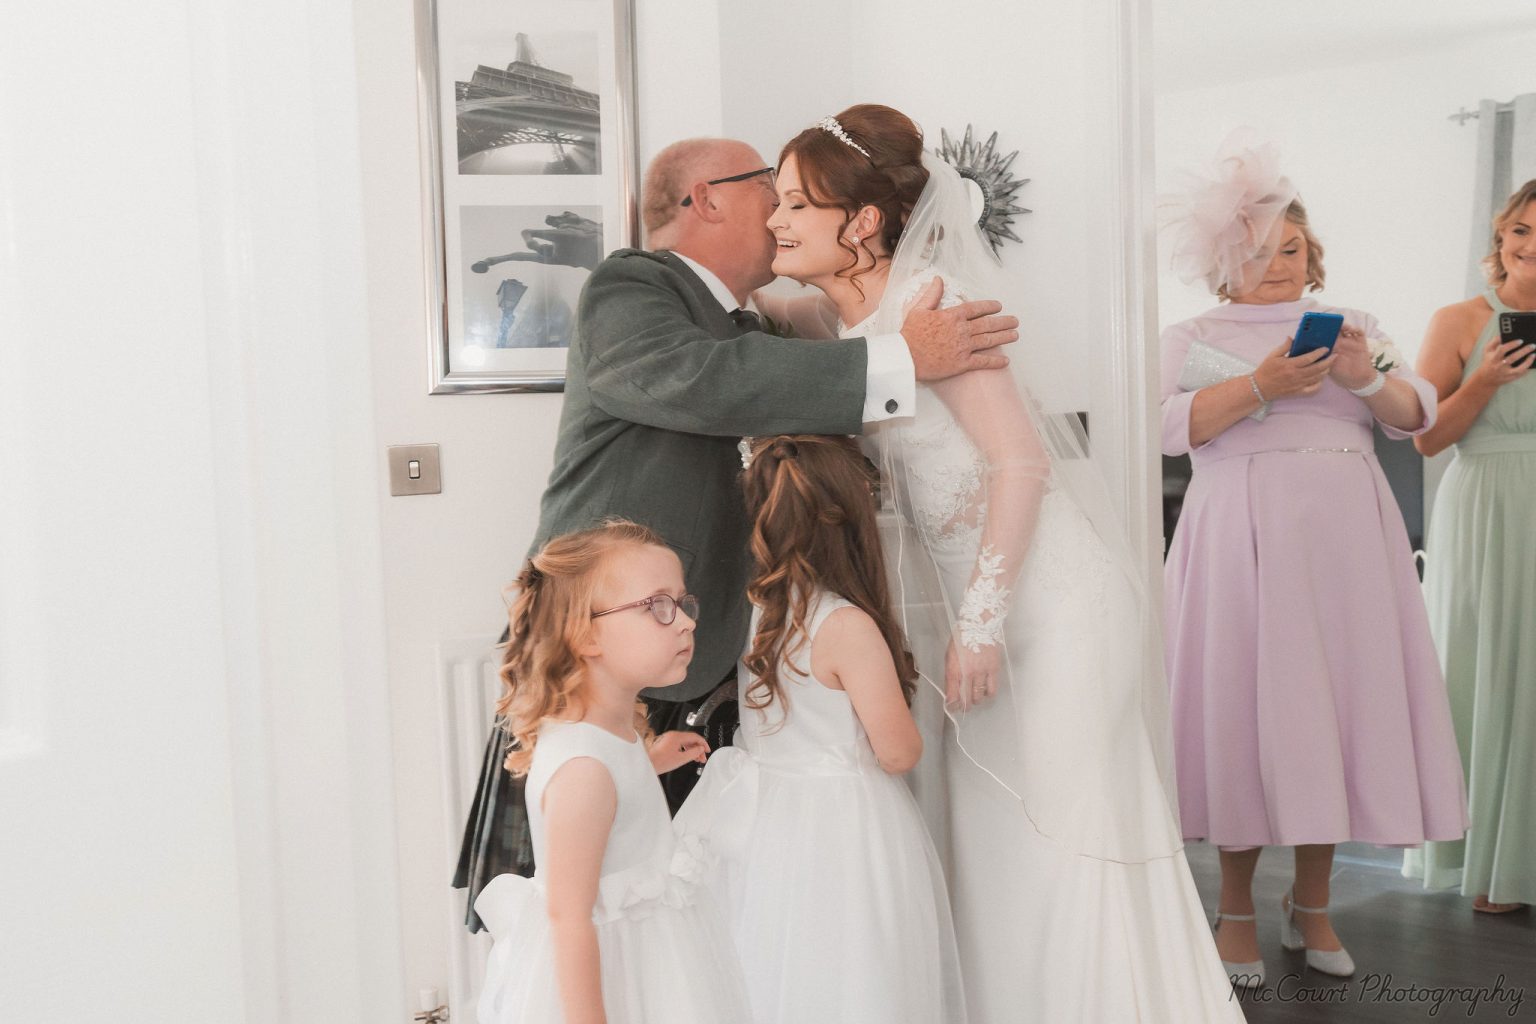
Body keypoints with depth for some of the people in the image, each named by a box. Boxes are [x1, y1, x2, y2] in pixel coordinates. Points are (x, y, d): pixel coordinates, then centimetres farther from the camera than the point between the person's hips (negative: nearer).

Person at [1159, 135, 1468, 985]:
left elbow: (1418, 416, 10)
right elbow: (1171, 427, -6)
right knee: (1249, 703, -4)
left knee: (1337, 701, 2)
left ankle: (1312, 904, 17)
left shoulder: (1354, 326, 19)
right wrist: (1259, 385, -17)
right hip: (1244, 536, -3)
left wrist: (1369, 379, -9)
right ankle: (1236, 908, 10)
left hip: (1345, 533, 3)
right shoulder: (1192, 338, 9)